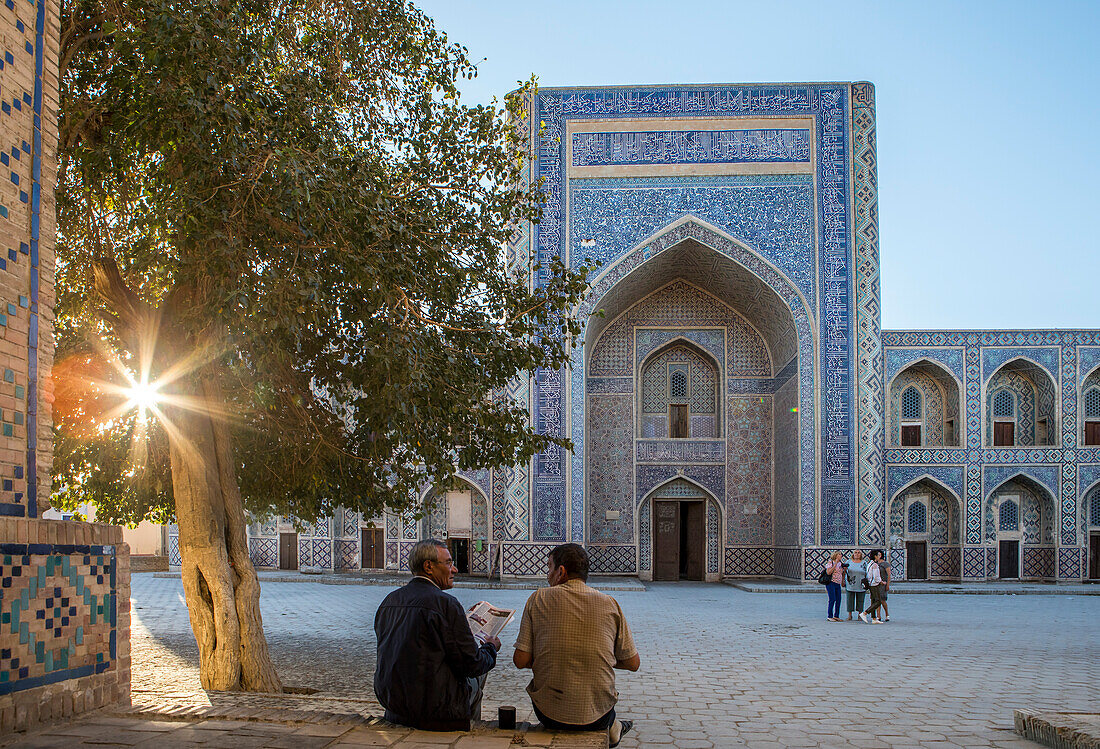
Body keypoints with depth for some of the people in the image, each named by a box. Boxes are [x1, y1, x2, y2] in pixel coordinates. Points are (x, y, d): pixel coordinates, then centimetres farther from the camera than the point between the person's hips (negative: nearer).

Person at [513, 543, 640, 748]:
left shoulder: (539, 599, -5)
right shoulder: (609, 604, -1)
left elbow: (520, 661, -7)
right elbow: (633, 663, 3)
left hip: (550, 715, -1)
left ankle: (612, 728, 36)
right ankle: (610, 727, 39)